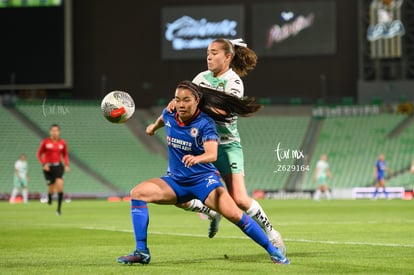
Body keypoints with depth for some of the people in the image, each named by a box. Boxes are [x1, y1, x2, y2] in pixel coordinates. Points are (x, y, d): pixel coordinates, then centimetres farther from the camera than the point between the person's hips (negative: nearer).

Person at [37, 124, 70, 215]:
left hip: (58, 166, 1)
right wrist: (44, 164, -12)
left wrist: (67, 165, -1)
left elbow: (65, 155, 14)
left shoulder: (62, 142, 1)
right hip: (48, 167, -1)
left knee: (60, 184, -22)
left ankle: (59, 208, -15)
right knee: (52, 190, -1)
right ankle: (49, 196, 40)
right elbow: (39, 154, 2)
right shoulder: (45, 142, -6)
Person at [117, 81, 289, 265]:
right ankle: (141, 252, -14)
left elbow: (212, 154, -35)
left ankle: (273, 252, -6)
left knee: (234, 214, -23)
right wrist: (154, 126, 44)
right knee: (138, 193, -17)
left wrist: (196, 158, -56)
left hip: (203, 180, -5)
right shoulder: (169, 115, -4)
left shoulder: (205, 124, -19)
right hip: (176, 180, 5)